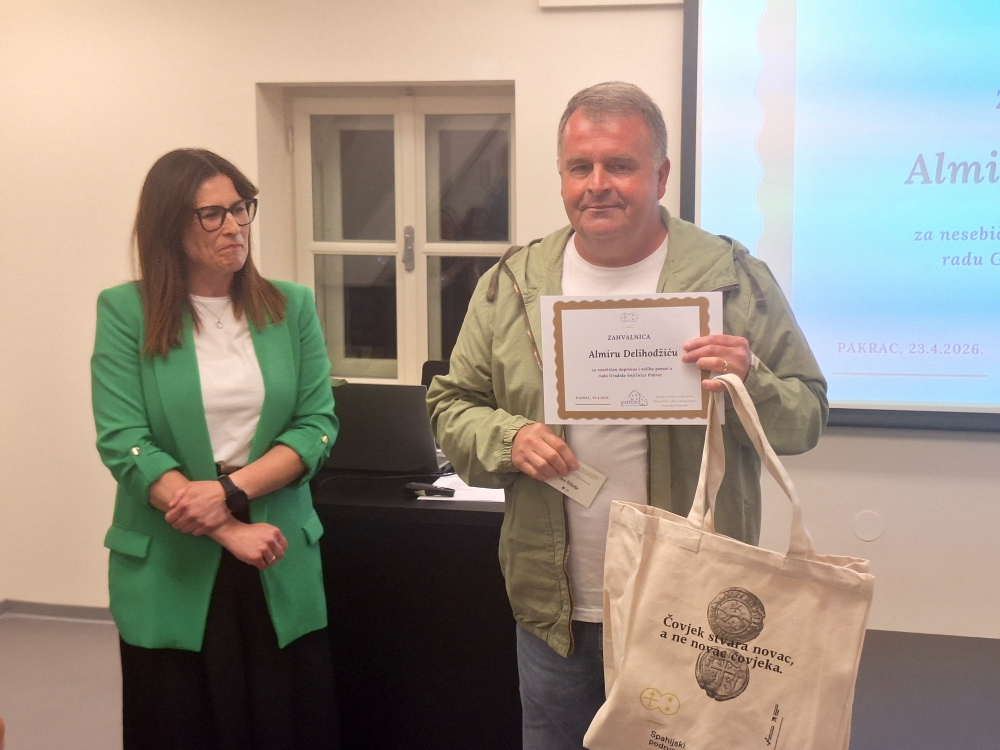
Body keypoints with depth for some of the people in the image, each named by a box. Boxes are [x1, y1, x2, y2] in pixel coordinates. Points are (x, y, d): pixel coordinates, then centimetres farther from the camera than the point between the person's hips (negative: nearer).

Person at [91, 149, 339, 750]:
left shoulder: (292, 307, 5)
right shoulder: (126, 312, -3)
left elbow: (319, 425, -1)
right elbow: (123, 444, -10)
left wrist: (232, 488, -16)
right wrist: (230, 533, -16)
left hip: (282, 572, 2)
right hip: (169, 576, -2)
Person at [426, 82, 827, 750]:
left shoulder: (736, 278, -4)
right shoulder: (512, 284, 2)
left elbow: (807, 417, -1)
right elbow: (451, 407, 7)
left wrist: (750, 383, -22)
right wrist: (505, 439, -14)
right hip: (555, 613, 2)